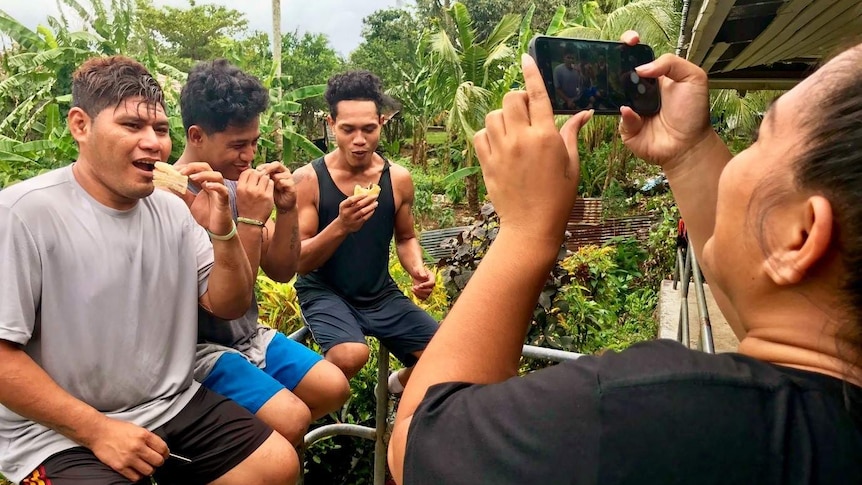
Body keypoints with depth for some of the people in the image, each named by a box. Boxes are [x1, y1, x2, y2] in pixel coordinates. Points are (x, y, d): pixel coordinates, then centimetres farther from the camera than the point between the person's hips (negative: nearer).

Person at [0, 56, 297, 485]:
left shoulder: (171, 209, 3)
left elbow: (229, 306, 4)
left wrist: (222, 232, -13)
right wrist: (97, 430, -16)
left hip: (175, 408, 6)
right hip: (60, 435, -5)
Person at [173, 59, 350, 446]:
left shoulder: (235, 184, 1)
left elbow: (281, 272, 5)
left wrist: (286, 209, -9)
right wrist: (251, 220, -24)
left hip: (249, 334, 7)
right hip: (201, 346, -7)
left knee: (334, 388, 0)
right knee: (291, 419, -22)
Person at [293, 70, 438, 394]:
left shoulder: (398, 178, -3)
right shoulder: (307, 179, -13)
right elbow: (300, 262, -15)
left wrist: (418, 270, -9)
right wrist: (341, 226, -33)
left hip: (380, 293, 4)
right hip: (324, 292, -4)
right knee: (351, 355, -34)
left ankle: (398, 385, 28)